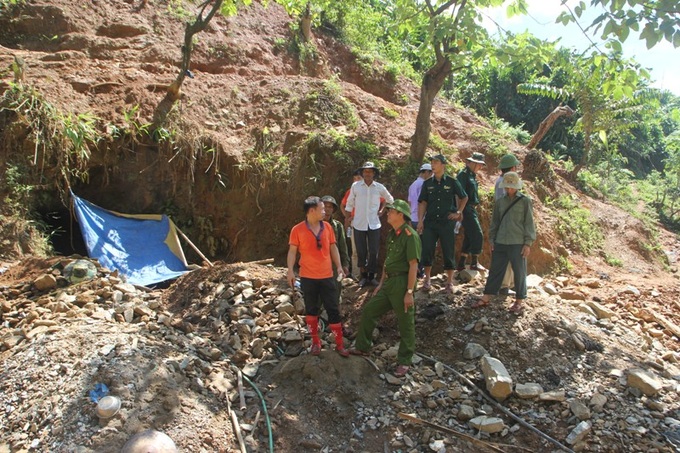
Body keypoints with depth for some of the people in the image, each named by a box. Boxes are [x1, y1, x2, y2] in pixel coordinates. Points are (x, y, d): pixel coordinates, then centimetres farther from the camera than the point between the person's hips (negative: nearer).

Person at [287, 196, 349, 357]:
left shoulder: (327, 227, 3)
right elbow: (292, 251, -5)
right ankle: (315, 342, 26)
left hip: (327, 276, 2)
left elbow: (333, 248, 9)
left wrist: (339, 266, 2)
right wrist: (290, 270, -14)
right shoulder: (297, 230, -7)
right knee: (311, 310, 11)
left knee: (333, 310, 5)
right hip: (308, 277, -2)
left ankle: (339, 344, 14)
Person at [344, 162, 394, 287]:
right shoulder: (355, 186, -2)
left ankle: (372, 276, 15)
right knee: (361, 251, 6)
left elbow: (390, 200, 17)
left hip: (374, 224, 1)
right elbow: (349, 204, 6)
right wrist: (347, 218, 5)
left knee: (374, 251, 2)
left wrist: (382, 211, 10)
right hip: (359, 224, 0)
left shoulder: (379, 187, 0)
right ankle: (363, 276, 18)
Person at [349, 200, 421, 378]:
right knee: (369, 311, 12)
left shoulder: (409, 235, -14)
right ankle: (362, 347, 27)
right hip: (389, 282, 9)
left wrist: (409, 292, -21)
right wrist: (381, 284, 19)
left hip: (402, 283, -9)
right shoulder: (392, 234, 13)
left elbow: (413, 265, -18)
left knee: (405, 323, 3)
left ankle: (404, 361, 16)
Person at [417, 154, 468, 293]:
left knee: (448, 252, 2)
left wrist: (459, 212, 3)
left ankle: (450, 282, 11)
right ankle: (427, 279, 14)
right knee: (427, 250, 0)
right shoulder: (427, 184, 5)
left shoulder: (452, 182, 0)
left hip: (447, 222, -2)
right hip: (430, 222, 2)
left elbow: (464, 197, 12)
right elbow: (422, 203, 5)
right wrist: (420, 221, -2)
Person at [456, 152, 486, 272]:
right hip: (466, 209, -10)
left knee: (470, 236, 11)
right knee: (477, 235, -9)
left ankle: (461, 263, 16)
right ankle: (474, 263, -2)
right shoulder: (463, 174, -12)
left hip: (471, 209, 10)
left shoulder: (472, 175, 17)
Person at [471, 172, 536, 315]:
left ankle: (519, 301, 15)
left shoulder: (525, 201, -1)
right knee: (495, 270, 9)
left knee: (519, 272, 4)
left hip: (518, 243, -4)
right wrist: (491, 240, 11)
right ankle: (486, 298, 16)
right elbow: (495, 222, 14)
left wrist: (528, 243, -7)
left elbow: (529, 223, -3)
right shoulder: (500, 202, 9)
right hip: (500, 243, 4)